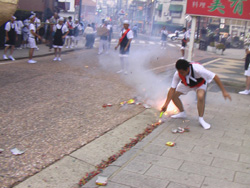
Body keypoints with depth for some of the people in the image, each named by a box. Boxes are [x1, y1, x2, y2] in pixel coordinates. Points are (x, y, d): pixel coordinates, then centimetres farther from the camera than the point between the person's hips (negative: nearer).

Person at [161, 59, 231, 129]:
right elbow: (172, 89, -25)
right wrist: (166, 104, -28)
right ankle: (182, 113, 16)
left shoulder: (198, 69, -44)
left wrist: (224, 91, -37)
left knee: (200, 96, -33)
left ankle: (201, 119, -12)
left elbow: (215, 77, -38)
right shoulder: (177, 74, -33)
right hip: (186, 84, 4)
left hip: (200, 83, -4)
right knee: (173, 95, -9)